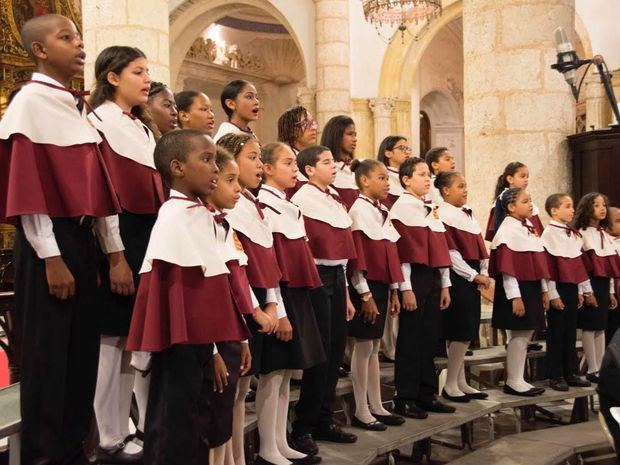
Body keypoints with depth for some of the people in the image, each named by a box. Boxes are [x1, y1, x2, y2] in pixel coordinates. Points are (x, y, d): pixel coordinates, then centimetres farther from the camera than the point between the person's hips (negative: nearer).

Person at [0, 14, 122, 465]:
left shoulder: (81, 107, 14)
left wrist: (114, 253, 10)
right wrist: (50, 258, -16)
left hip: (83, 238, 7)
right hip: (47, 241, -7)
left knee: (83, 349, 12)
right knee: (48, 354, 2)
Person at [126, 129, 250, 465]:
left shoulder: (203, 216, 14)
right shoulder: (173, 216, -14)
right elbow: (170, 288, -18)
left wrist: (229, 338, 14)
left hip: (202, 339, 9)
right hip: (181, 343, -9)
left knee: (198, 423, 17)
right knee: (174, 428, 1)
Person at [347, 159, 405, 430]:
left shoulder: (381, 212, 15)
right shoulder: (359, 210, -11)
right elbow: (356, 257, -16)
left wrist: (394, 291, 14)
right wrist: (365, 294, -18)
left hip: (382, 286, 8)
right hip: (366, 287, -8)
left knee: (374, 347, 13)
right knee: (363, 348, -1)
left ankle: (376, 407, 21)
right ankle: (361, 412, 9)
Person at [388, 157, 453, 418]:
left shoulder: (432, 209, 16)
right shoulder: (402, 207, -7)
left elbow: (442, 248, 17)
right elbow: (400, 250, -14)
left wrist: (445, 284, 13)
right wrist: (406, 288, -17)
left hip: (433, 278, 8)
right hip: (414, 277, -7)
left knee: (430, 338, 11)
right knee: (410, 338, -2)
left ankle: (427, 395, 21)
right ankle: (404, 399, 7)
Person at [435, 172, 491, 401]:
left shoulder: (468, 214, 17)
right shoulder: (443, 214, -10)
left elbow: (479, 246, 16)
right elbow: (450, 251, -16)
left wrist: (484, 273, 3)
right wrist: (473, 275, -14)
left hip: (472, 276, 8)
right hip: (457, 277, -8)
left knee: (467, 331, 10)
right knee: (462, 331, -7)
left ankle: (460, 382, 18)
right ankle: (450, 385, 3)